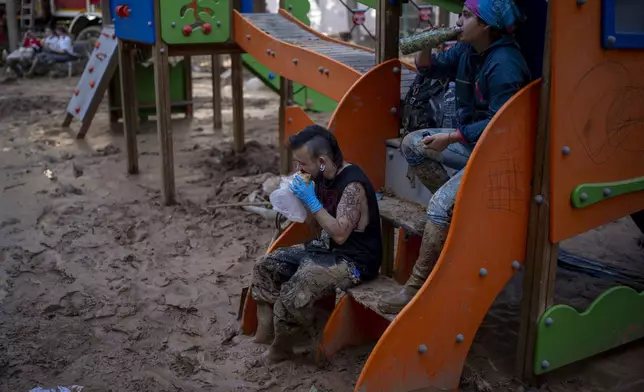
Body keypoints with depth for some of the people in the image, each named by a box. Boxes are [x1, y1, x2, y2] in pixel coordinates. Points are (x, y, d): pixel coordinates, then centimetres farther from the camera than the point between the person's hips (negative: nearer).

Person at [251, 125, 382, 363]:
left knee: (295, 289, -28)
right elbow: (317, 229, 11)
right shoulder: (321, 179, 4)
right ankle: (266, 331, 8)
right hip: (325, 249, 9)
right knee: (266, 266, 2)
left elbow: (339, 234, -27)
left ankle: (280, 349, -5)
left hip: (353, 260, -9)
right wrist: (304, 201, -6)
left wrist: (312, 202, -24)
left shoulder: (352, 185, -22)